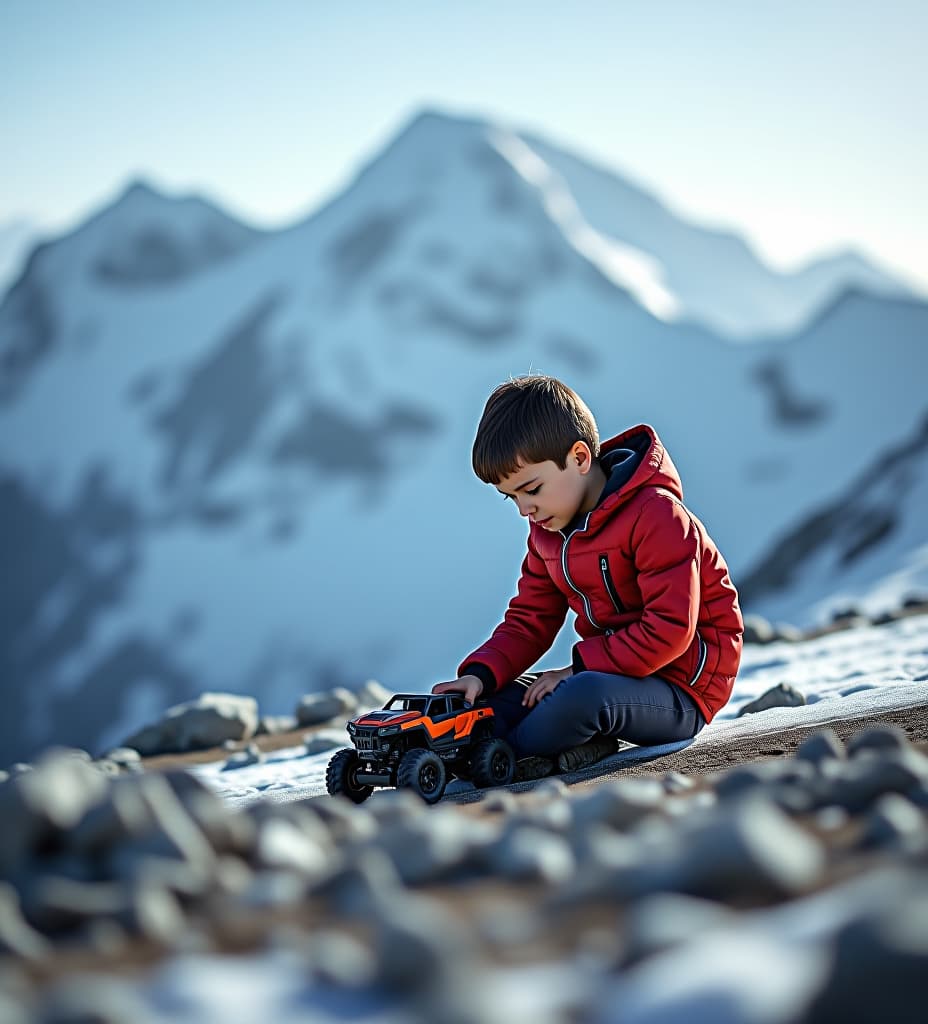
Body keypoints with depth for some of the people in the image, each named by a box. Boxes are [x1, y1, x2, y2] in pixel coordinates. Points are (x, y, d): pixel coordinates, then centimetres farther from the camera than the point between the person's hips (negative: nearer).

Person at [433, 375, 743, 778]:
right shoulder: (546, 528, 8)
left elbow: (669, 631, -25)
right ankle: (584, 746, -18)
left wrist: (579, 668, -23)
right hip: (611, 673, 8)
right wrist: (481, 673, -11)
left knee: (583, 694, -38)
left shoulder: (657, 516, -20)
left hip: (681, 690, -8)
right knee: (487, 702, -4)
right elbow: (529, 620, 8)